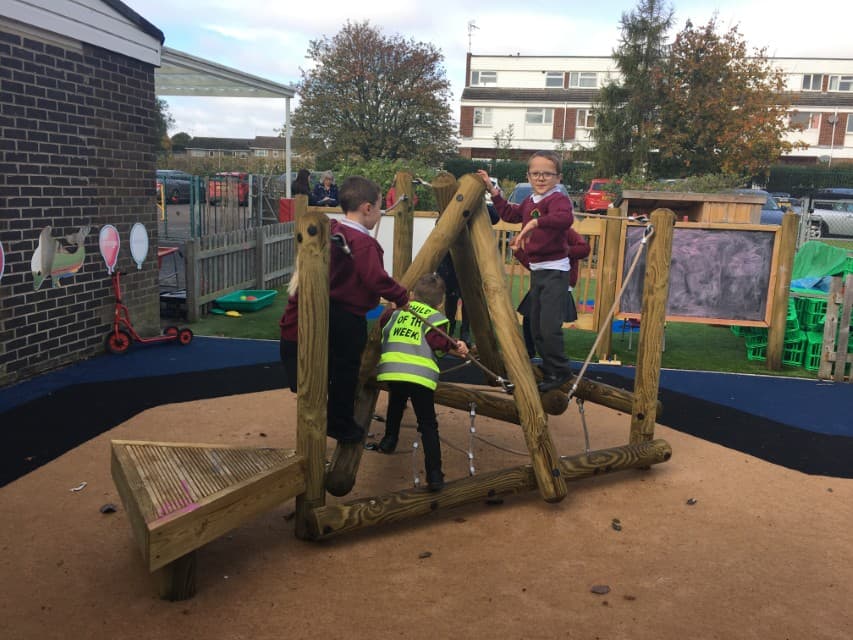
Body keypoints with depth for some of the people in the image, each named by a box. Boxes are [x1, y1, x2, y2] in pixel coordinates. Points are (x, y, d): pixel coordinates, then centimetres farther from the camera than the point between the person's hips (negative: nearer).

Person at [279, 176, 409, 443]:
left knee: (327, 367, 22)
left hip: (324, 311, 8)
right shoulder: (364, 243, -23)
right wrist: (402, 296, -17)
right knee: (346, 371, 8)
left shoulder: (330, 230, 2)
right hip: (349, 318, -8)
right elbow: (376, 279, -30)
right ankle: (341, 426, 21)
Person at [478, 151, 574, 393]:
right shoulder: (529, 202, 13)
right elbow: (509, 213, 32)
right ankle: (549, 369, 28)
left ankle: (560, 371, 5)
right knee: (535, 326, 14)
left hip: (555, 270, -9)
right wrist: (492, 190, 27)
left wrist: (534, 222, -44)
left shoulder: (558, 199, -14)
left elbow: (565, 218, -37)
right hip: (536, 270, 9)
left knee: (549, 325, -13)